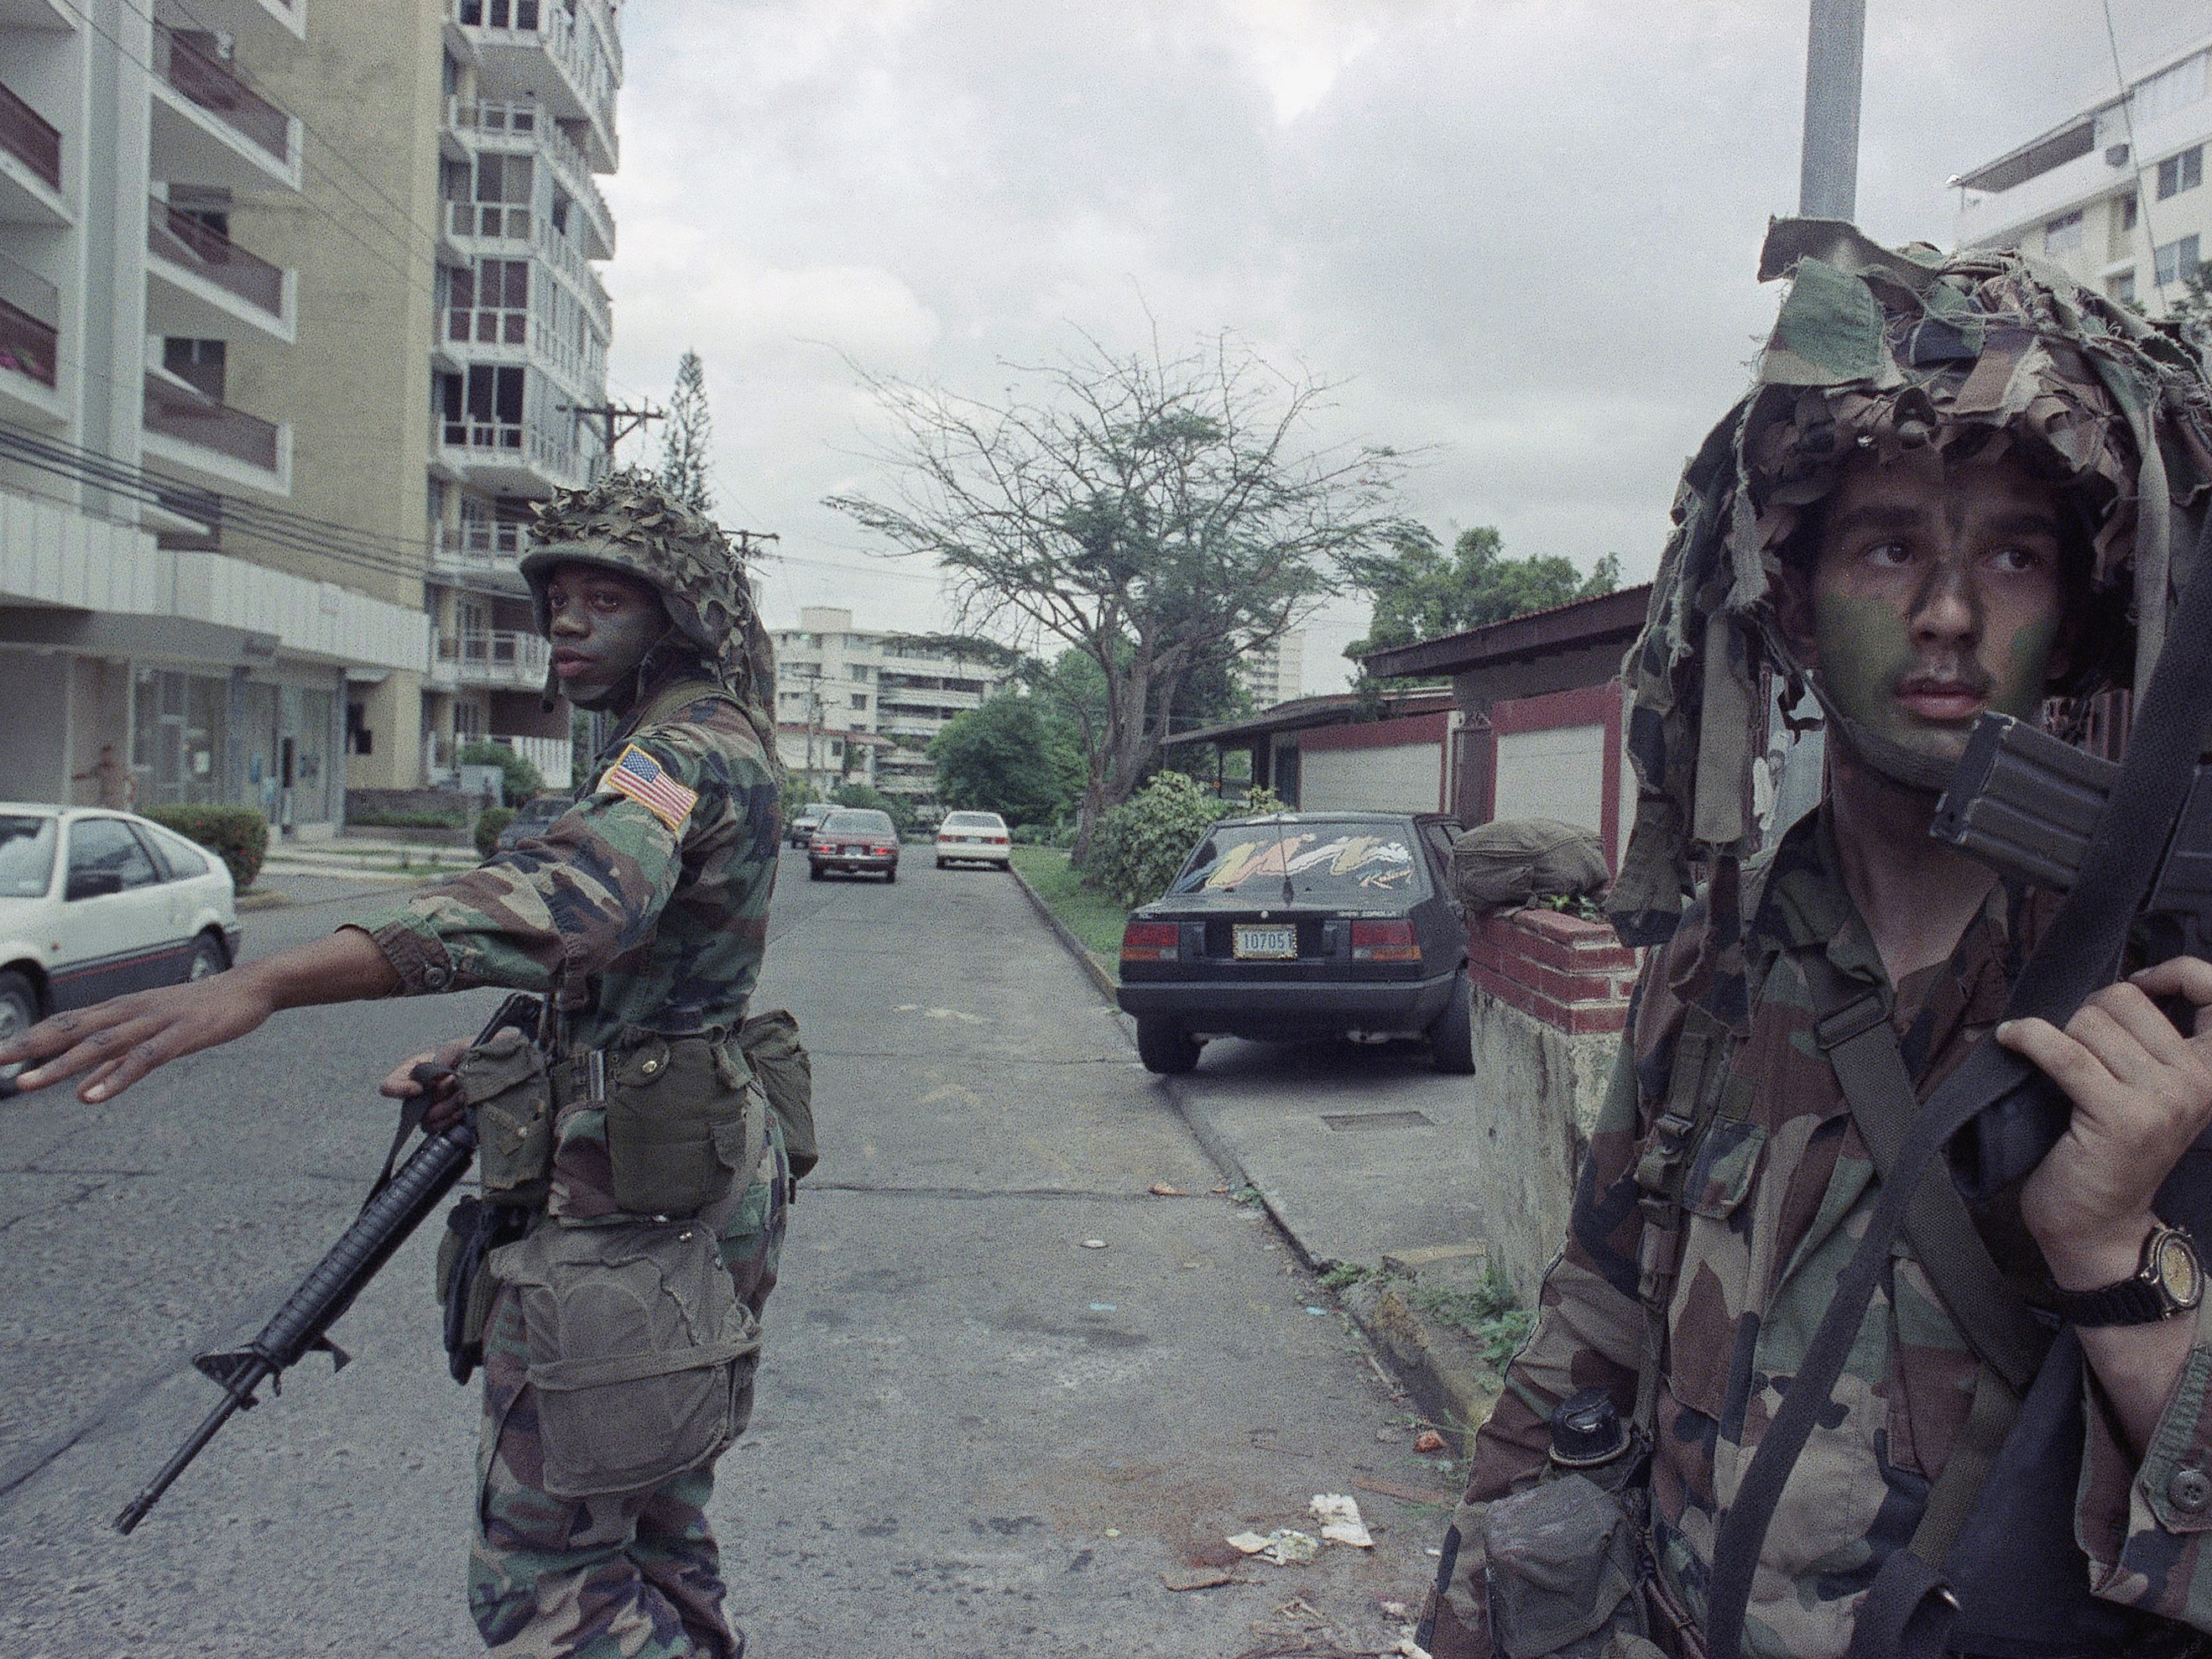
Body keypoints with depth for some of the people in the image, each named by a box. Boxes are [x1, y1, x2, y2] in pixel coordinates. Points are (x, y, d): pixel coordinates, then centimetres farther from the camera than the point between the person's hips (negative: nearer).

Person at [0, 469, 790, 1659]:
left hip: (623, 1216, -11)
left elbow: (569, 893, -41)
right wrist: (479, 1061, 10)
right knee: (657, 1541, 21)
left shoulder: (690, 751, -18)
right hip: (691, 1199, 11)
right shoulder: (707, 750, 16)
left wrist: (267, 983, -52)